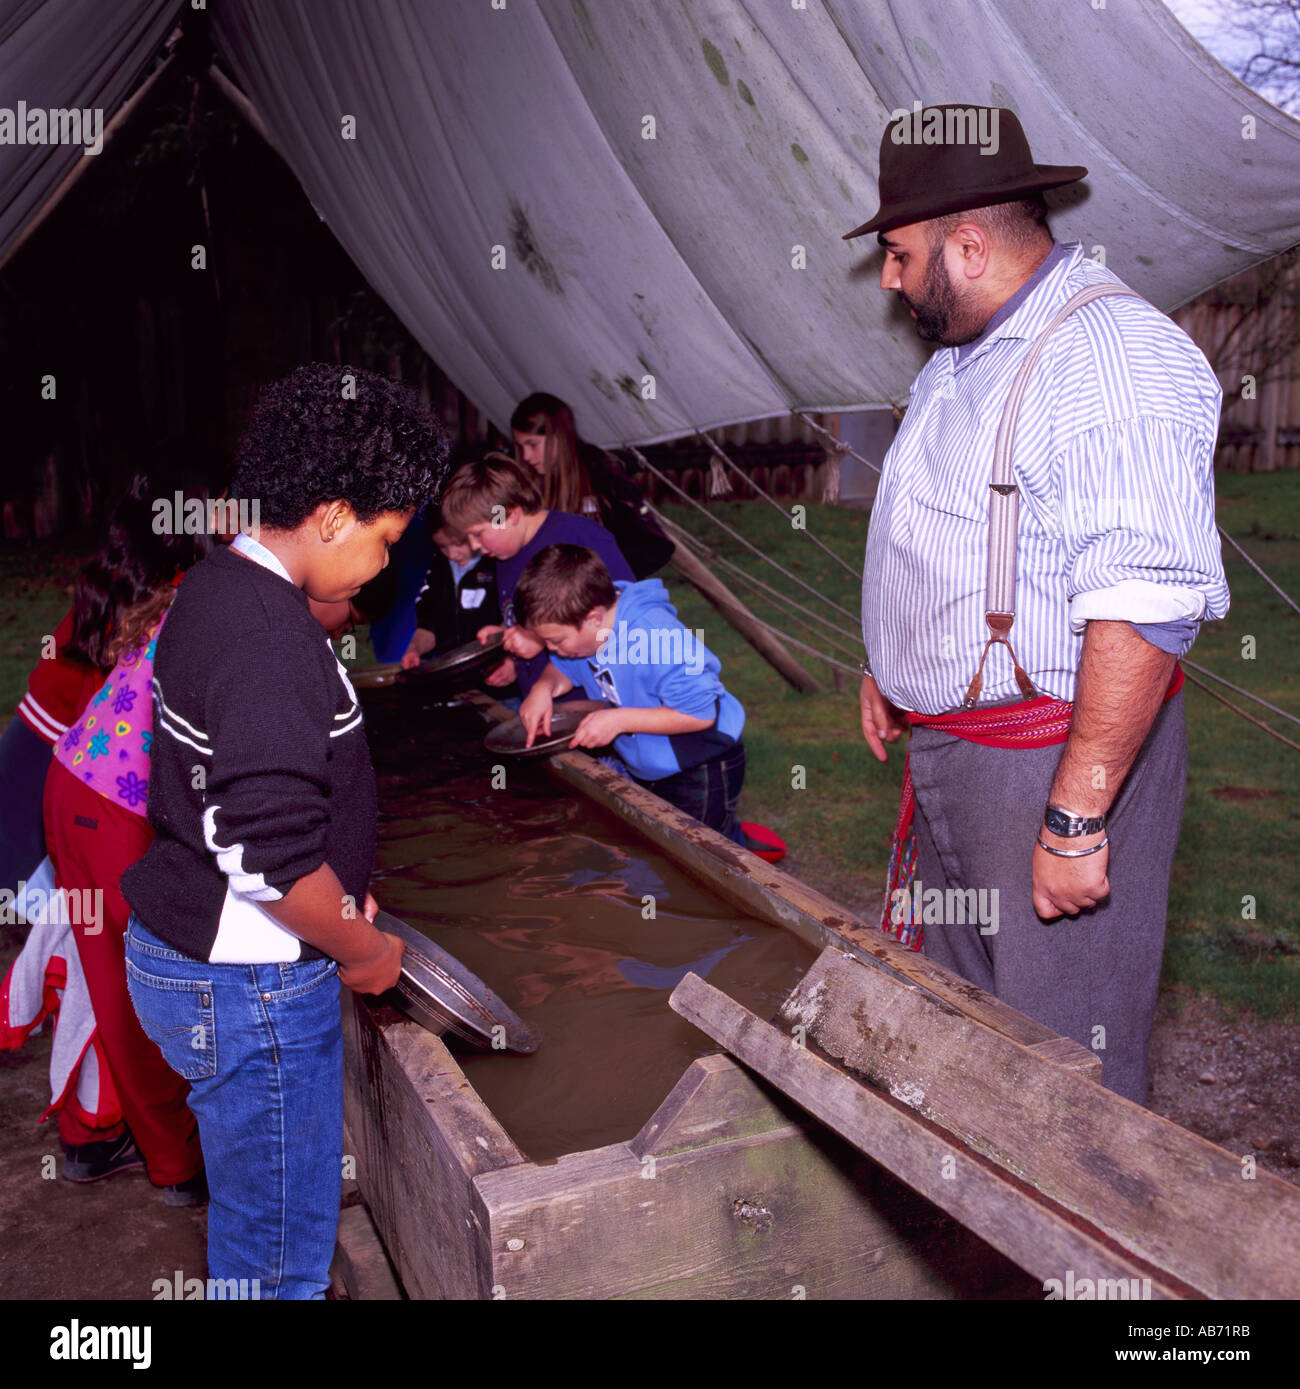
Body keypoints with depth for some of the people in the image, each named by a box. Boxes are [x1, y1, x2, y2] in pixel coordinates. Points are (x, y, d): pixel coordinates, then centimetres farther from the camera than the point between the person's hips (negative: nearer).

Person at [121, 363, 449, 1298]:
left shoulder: (217, 588, 6)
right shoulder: (271, 641, -27)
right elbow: (273, 861, -30)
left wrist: (340, 890, 15)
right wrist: (365, 951, -13)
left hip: (181, 949, 10)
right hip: (247, 987, -10)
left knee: (257, 1213, 28)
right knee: (279, 1251, 10)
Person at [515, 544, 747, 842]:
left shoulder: (657, 637, -34)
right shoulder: (581, 630, -10)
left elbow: (702, 713, -32)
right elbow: (563, 668, 11)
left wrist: (619, 720, -32)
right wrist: (544, 687, -13)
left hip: (700, 775, -8)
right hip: (641, 771, 8)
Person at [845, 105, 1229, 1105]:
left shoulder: (1111, 356, -20)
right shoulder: (965, 356, 13)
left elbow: (1142, 610, -27)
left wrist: (1077, 818, -27)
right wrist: (894, 665, 27)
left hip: (1060, 758, -9)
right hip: (949, 750, 10)